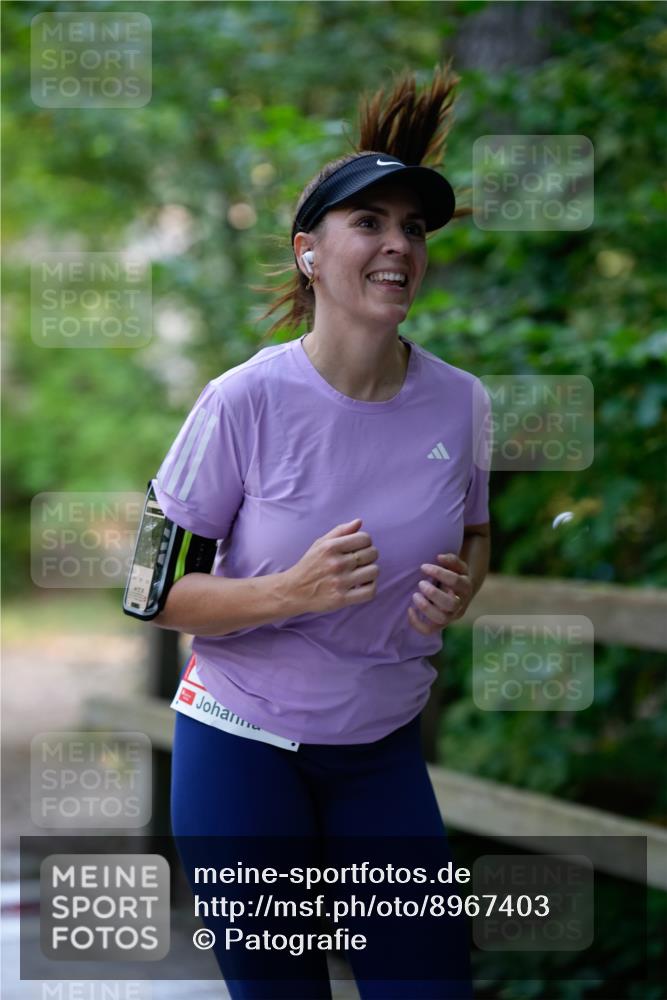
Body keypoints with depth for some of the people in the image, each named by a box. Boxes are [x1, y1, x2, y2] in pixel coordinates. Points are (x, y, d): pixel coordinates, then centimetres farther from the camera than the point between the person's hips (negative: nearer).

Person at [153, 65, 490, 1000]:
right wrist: (291, 591, -27)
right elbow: (155, 591, -11)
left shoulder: (458, 402, -5)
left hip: (386, 747, 4)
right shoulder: (246, 403, -17)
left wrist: (459, 588, -9)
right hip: (244, 745, -3)